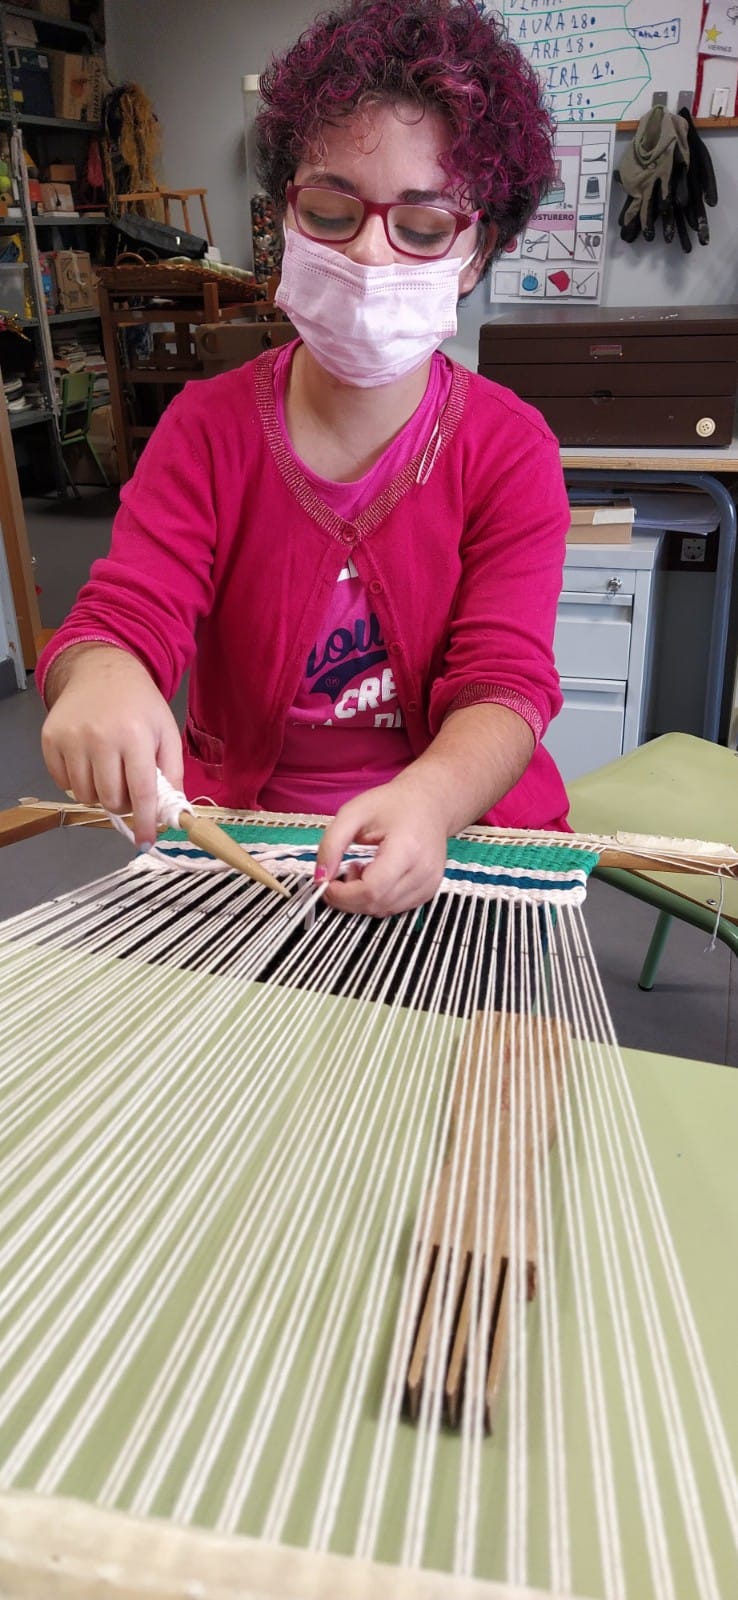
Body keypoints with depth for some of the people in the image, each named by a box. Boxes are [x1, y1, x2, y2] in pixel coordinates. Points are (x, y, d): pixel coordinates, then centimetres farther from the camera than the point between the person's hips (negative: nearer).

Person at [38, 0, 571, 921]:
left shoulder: (511, 452, -3)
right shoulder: (207, 429, 0)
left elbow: (505, 683, -12)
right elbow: (125, 613, -11)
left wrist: (429, 798, -35)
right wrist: (99, 675, -37)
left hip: (460, 834, 0)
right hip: (234, 821, 1)